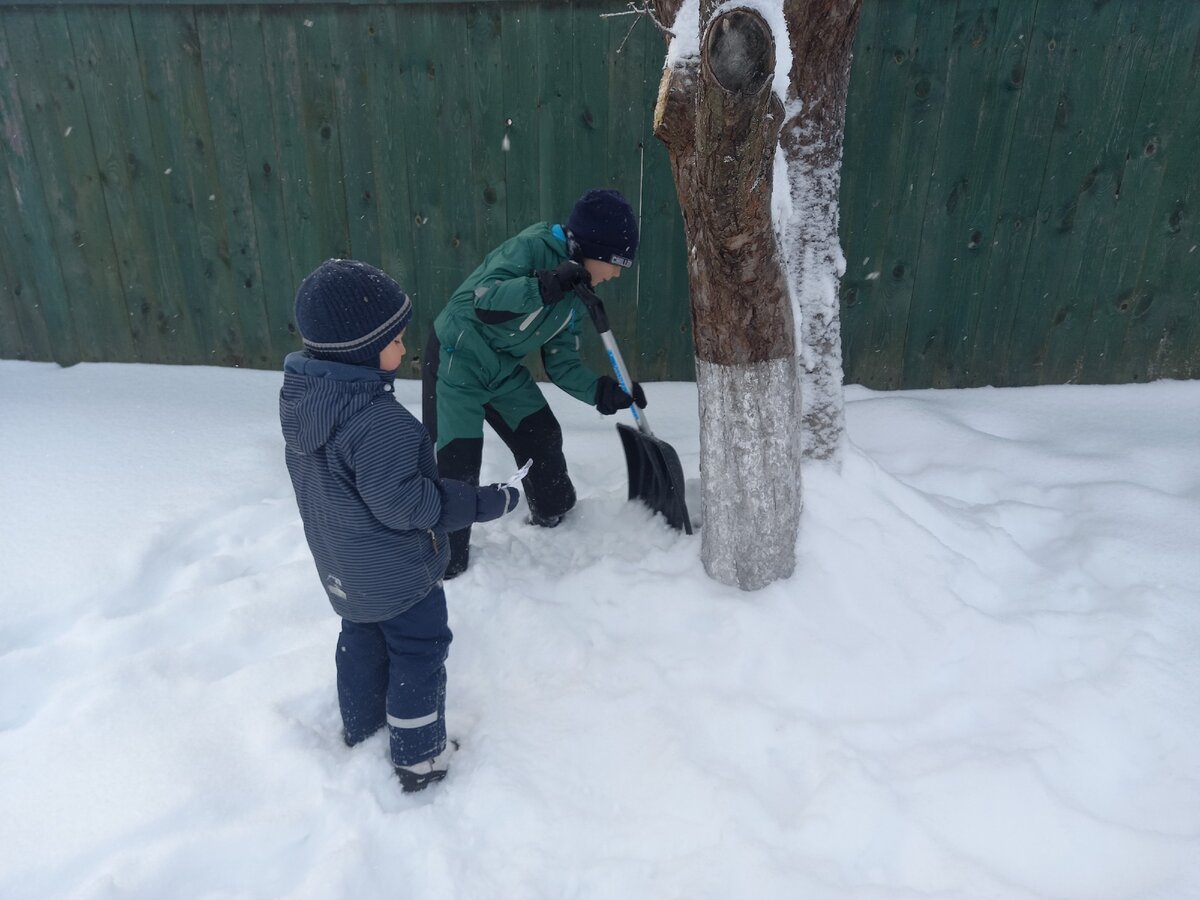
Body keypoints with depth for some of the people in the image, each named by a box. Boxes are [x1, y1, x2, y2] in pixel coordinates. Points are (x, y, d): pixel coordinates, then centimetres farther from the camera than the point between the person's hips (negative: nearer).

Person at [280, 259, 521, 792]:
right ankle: (419, 760, 26)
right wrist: (480, 503, -23)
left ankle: (360, 729, 47)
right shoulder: (379, 423, -35)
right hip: (394, 574, -8)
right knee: (419, 654, 11)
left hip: (343, 568, 8)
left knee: (361, 639, 27)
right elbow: (403, 503, -30)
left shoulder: (300, 397, -7)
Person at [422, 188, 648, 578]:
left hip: (504, 370, 8)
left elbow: (562, 364, 3)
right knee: (456, 464, -5)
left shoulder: (574, 297, 3)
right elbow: (485, 300, -34)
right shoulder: (533, 245, -21)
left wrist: (604, 391, -11)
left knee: (543, 439, 14)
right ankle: (444, 559, 14)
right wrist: (548, 285, -40)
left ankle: (556, 518, 39)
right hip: (455, 361, -8)